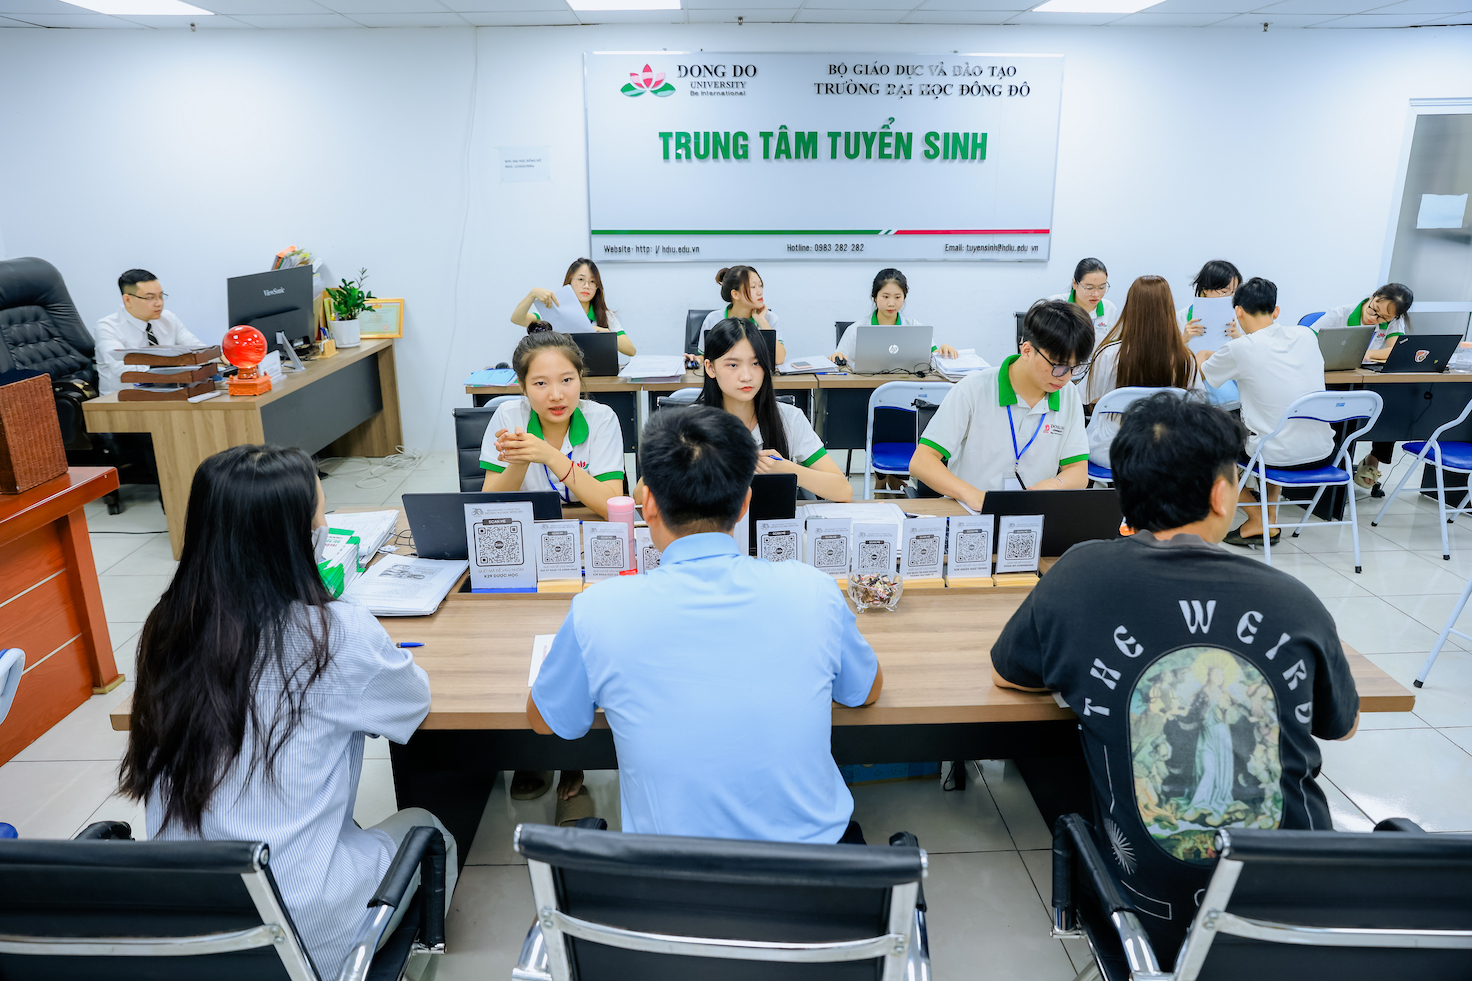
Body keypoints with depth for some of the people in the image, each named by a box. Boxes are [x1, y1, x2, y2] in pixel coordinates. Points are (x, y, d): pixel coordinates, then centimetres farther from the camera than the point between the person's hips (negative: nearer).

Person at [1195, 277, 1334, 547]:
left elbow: (1199, 373, 6)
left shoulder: (1239, 349, -13)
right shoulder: (1306, 335, 1)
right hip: (1322, 454, 6)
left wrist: (1201, 357, 29)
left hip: (1279, 458, -5)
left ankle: (1258, 521, 18)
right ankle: (1271, 514, 34)